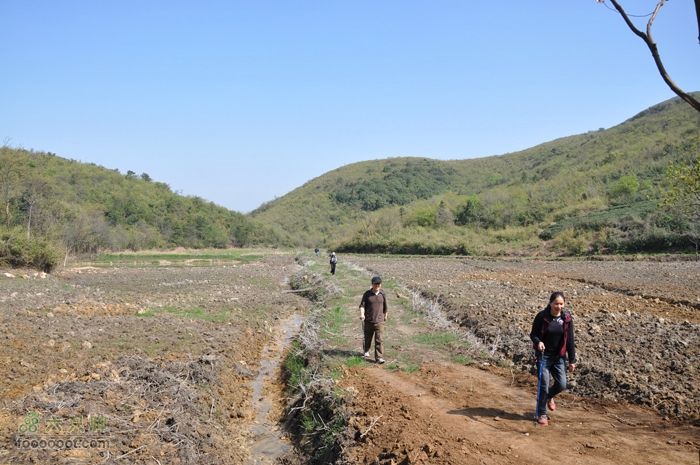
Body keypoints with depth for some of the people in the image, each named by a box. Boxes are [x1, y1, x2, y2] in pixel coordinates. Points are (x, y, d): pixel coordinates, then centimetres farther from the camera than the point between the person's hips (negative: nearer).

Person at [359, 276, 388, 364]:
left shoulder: (383, 294, 1)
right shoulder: (367, 294, -3)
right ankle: (366, 351, 42)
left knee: (379, 340, -8)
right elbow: (362, 305, -7)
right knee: (367, 338, 17)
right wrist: (362, 314, -24)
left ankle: (379, 357, -7)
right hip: (368, 320, 0)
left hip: (379, 321, 0)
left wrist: (385, 316, 24)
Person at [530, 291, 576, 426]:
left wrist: (572, 360, 1)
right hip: (544, 355, -3)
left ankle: (549, 396, 36)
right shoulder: (542, 316, -12)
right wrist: (538, 342, -26)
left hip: (559, 357, 3)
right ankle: (542, 414, 13)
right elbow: (533, 334, -3)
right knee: (543, 385, -3)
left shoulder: (567, 318, -4)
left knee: (562, 384, 1)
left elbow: (570, 340, 1)